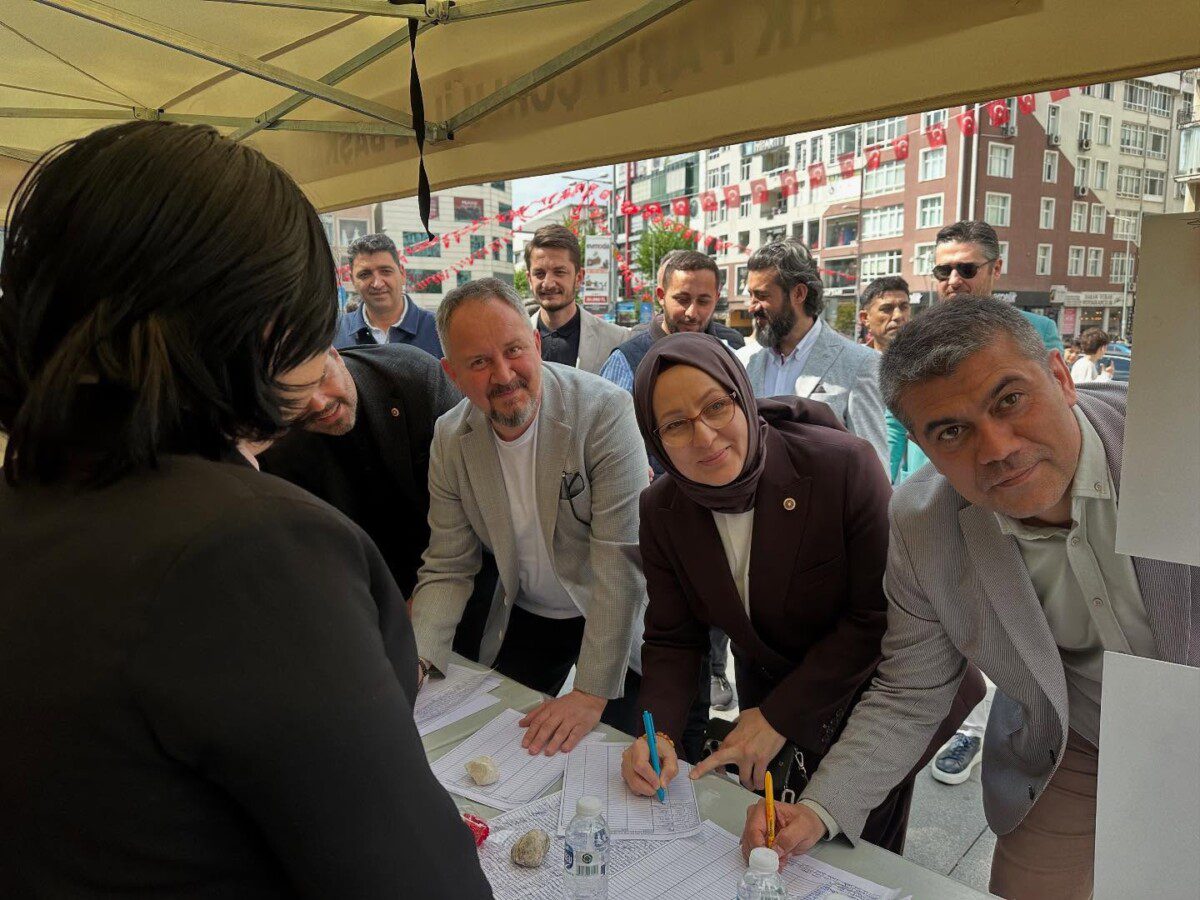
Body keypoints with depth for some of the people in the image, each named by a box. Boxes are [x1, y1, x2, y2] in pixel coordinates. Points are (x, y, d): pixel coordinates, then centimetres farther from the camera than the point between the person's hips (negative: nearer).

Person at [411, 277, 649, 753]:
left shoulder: (606, 411, -27)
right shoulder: (450, 438, -12)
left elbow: (620, 562, -28)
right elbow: (447, 569, -5)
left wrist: (590, 694, -28)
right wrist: (416, 661, -20)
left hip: (614, 620, -3)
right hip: (524, 620, 4)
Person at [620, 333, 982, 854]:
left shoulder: (845, 465, -30)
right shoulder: (661, 511, -15)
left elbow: (879, 616, -25)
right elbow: (672, 640, -7)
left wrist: (778, 717, -24)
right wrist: (660, 732, -25)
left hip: (872, 690, -3)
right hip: (768, 694, 4)